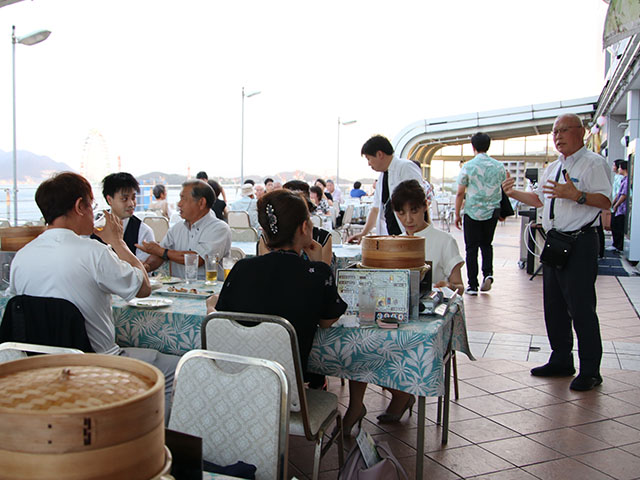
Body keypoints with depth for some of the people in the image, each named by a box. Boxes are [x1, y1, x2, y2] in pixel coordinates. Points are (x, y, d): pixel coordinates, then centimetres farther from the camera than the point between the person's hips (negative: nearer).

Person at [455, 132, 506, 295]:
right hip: (492, 211, 3)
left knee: (471, 248, 5)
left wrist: (457, 214, 3)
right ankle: (488, 273, -2)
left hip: (472, 212, -3)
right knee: (487, 244, 19)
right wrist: (502, 213, 24)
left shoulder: (468, 166, -7)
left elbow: (460, 193, -6)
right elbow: (506, 190, 11)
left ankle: (473, 285, 5)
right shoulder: (499, 166, 2)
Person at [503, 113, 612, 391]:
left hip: (580, 243, -8)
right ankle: (561, 361, 28)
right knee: (554, 306, 14)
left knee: (581, 308, -5)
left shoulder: (593, 163, -8)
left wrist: (576, 195, -33)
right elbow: (539, 199, 29)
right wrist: (513, 193, 15)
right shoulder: (553, 168, 18)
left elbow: (605, 201, -19)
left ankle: (590, 372, 8)